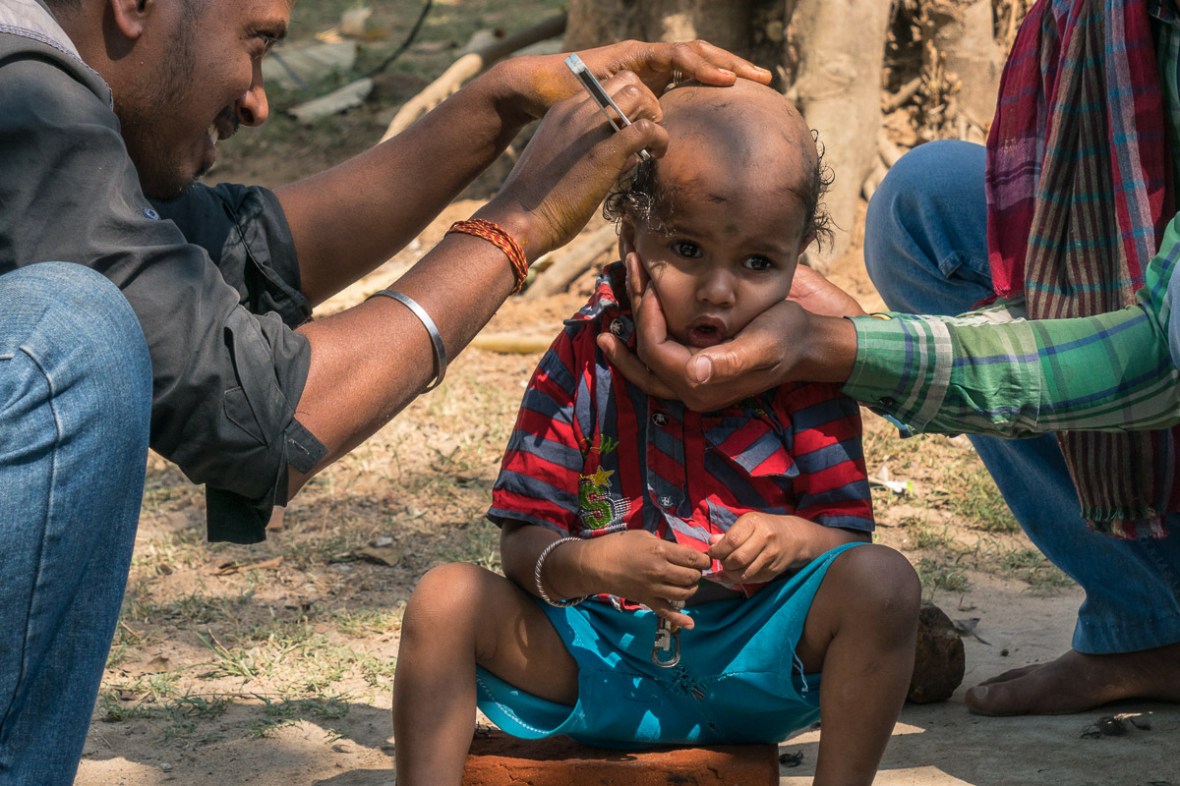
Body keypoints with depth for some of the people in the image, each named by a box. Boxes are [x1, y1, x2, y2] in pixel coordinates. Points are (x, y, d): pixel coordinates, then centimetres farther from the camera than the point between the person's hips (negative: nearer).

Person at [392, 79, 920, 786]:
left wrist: (798, 538, -24)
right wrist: (586, 563, -28)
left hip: (754, 664, 0)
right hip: (601, 660, 0)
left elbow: (848, 533, 0)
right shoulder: (584, 362, -3)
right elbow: (523, 539, -5)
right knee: (448, 598, -21)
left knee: (882, 580, -26)